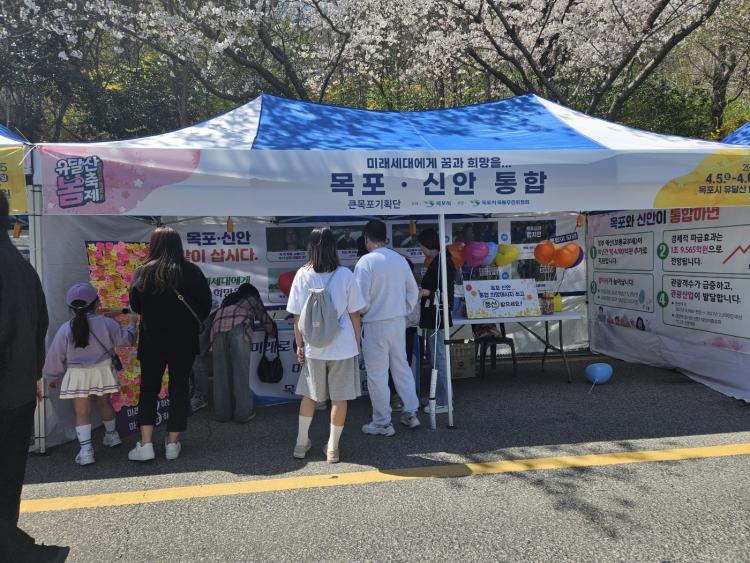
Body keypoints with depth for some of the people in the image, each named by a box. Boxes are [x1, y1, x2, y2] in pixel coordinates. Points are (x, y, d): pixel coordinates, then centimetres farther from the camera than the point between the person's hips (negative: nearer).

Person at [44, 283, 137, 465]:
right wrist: (132, 324, 24)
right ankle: (111, 435, 40)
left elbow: (56, 356, 1)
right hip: (102, 371, 2)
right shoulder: (106, 323, -7)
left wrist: (52, 376, 16)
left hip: (77, 375, -2)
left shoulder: (65, 330, -7)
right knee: (104, 403, 22)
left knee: (82, 412, 3)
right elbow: (125, 339, 4)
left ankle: (85, 449, -5)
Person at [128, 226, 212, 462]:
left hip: (152, 339, 0)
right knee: (179, 388, 10)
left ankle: (146, 444, 1)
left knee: (149, 389, 9)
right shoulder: (192, 271, -6)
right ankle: (173, 443, 13)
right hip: (184, 340, 1)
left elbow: (135, 305, -1)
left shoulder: (144, 272, -7)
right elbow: (206, 303, -1)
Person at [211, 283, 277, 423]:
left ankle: (223, 413, 10)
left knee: (221, 372, 6)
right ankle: (243, 413, 2)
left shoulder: (228, 299, 39)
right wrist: (273, 335, 53)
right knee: (241, 371, 0)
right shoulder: (253, 299, 30)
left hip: (218, 325, 4)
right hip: (238, 326, -4)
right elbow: (265, 319, 35)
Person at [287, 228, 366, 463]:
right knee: (339, 397, 9)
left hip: (314, 347, 1)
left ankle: (301, 443, 27)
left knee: (309, 395, 18)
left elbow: (297, 316, -2)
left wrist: (299, 345, 9)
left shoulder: (303, 275, -5)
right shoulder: (345, 275, -6)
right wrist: (357, 343, 9)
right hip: (343, 346, -1)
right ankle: (332, 448, 16)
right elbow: (354, 314, -2)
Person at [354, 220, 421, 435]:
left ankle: (382, 423, 12)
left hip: (375, 324, -6)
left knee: (377, 374, 4)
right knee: (401, 367, 19)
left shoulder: (366, 261, -16)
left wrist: (362, 313, 2)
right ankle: (411, 412, 26)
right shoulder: (400, 259, 4)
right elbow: (413, 290, 10)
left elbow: (361, 297, -17)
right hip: (399, 322, 6)